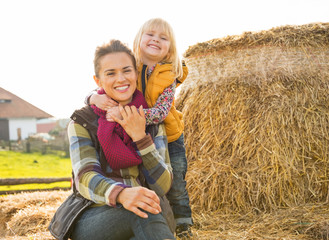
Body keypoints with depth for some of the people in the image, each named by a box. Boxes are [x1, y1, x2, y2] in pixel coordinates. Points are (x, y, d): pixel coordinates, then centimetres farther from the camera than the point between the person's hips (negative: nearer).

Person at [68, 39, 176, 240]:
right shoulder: (82, 123, 0)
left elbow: (162, 187, -3)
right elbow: (85, 178, -17)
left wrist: (140, 136, -14)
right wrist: (121, 194, -40)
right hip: (90, 221, -2)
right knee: (141, 210, -36)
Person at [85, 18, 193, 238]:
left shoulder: (169, 76, -16)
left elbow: (160, 112, -30)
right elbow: (99, 92, -10)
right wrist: (95, 98, -36)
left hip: (169, 140, -1)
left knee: (176, 187, 9)